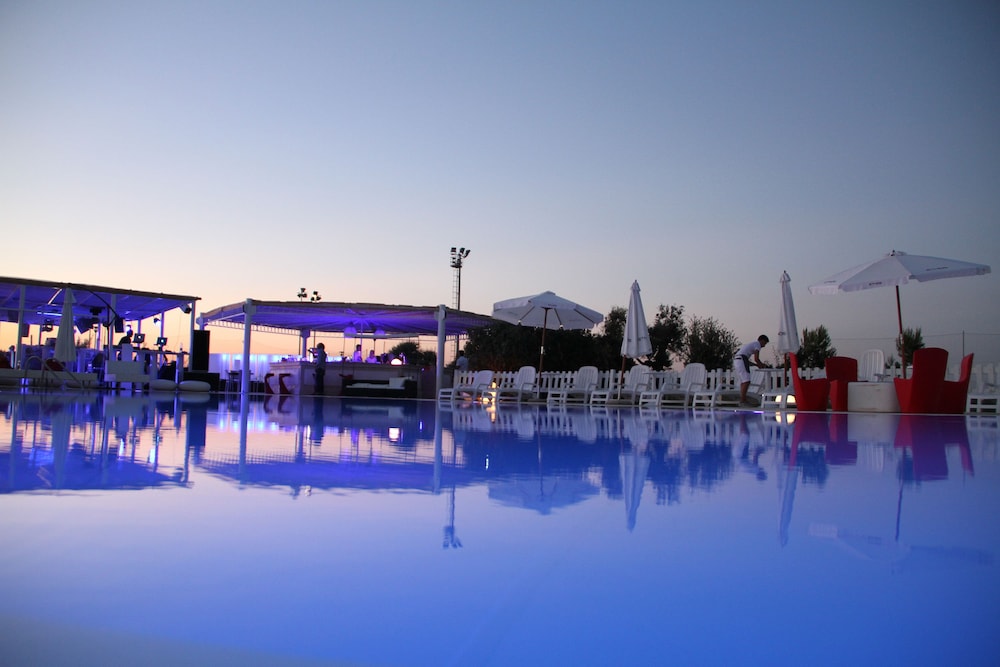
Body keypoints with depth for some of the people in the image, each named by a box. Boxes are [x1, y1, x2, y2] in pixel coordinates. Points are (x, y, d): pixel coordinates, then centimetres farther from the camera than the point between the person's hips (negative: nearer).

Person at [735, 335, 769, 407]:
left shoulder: (752, 344, 31)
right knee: (746, 381, -13)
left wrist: (757, 365, 28)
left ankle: (742, 401, 10)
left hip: (736, 361, 10)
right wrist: (761, 365, 11)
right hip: (741, 361, -10)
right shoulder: (757, 344, 2)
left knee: (743, 382, 11)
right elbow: (756, 359, -9)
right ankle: (743, 401, -18)